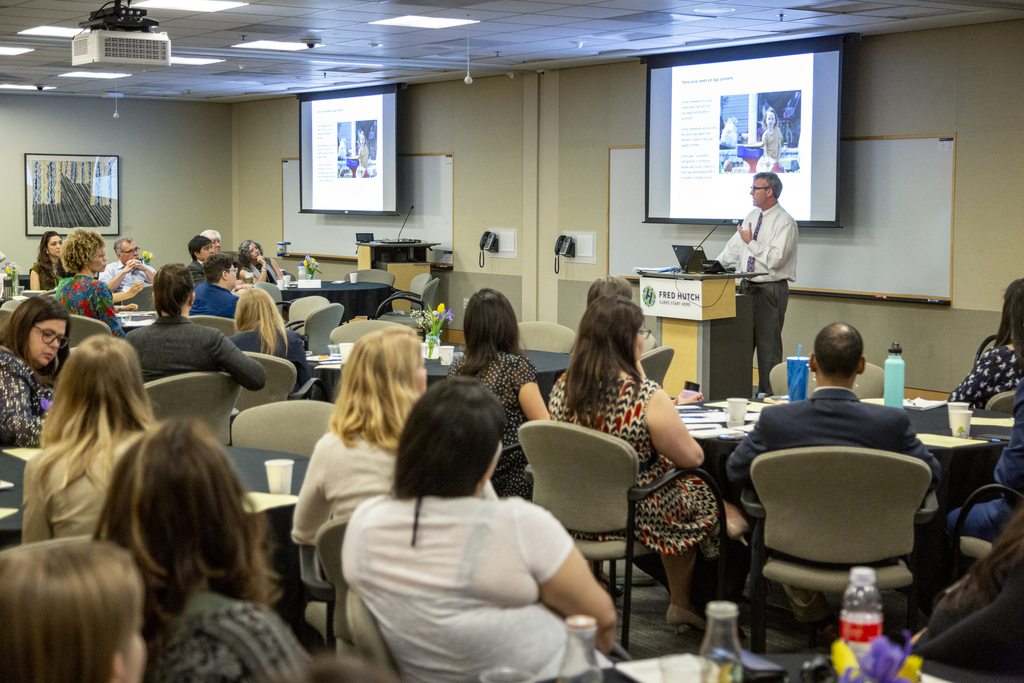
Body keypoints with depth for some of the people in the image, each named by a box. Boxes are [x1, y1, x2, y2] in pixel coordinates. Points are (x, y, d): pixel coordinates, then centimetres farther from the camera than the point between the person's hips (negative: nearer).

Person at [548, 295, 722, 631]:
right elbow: (693, 458, -17)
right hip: (634, 516, -6)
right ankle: (682, 604, 36)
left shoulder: (561, 388, -7)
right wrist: (670, 421, 5)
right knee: (699, 494, 23)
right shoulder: (648, 397, -26)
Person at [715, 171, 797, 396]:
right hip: (747, 286, 8)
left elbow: (775, 259, -22)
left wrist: (751, 242, -19)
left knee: (768, 346, -3)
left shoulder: (785, 223, -13)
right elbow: (734, 247, 16)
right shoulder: (752, 216, 12)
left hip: (771, 290, -8)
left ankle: (767, 393, 5)